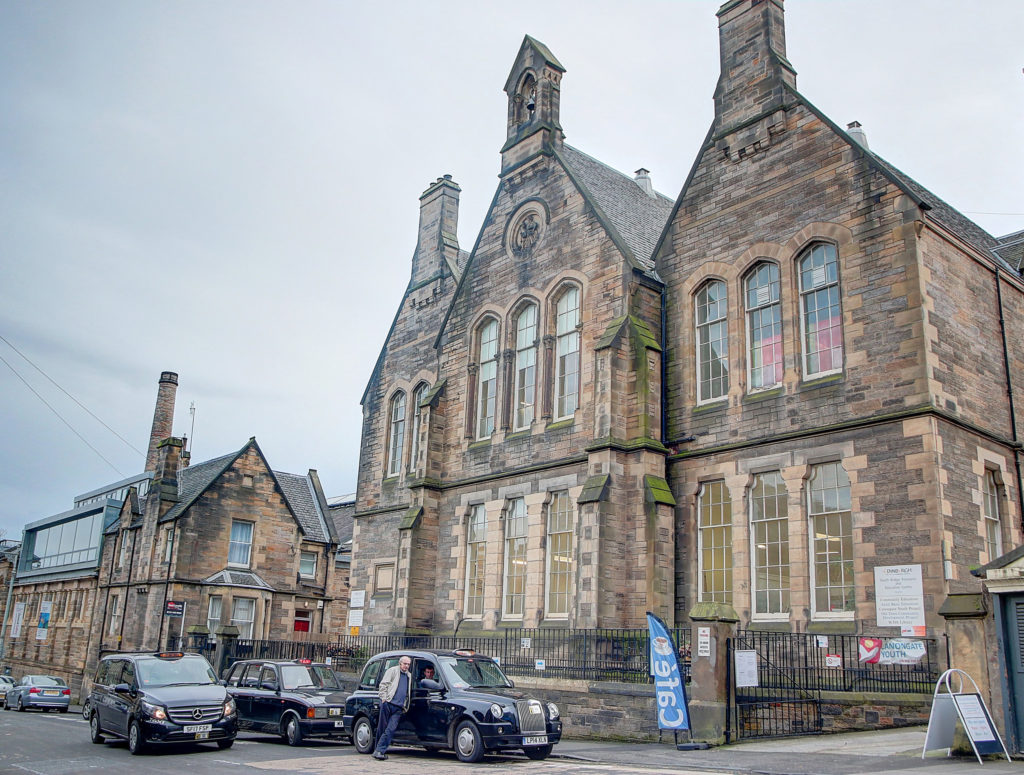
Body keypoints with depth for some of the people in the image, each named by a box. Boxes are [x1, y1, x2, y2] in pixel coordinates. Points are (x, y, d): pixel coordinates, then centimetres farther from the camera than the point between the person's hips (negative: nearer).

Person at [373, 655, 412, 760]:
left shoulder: (409, 676, 24)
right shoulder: (393, 670, 7)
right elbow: (383, 684, 0)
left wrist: (405, 706, 20)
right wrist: (383, 697, -11)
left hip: (399, 708, 4)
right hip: (388, 703, -4)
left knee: (390, 729, -9)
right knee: (382, 727, -2)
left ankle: (379, 751, -11)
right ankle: (379, 750, 8)